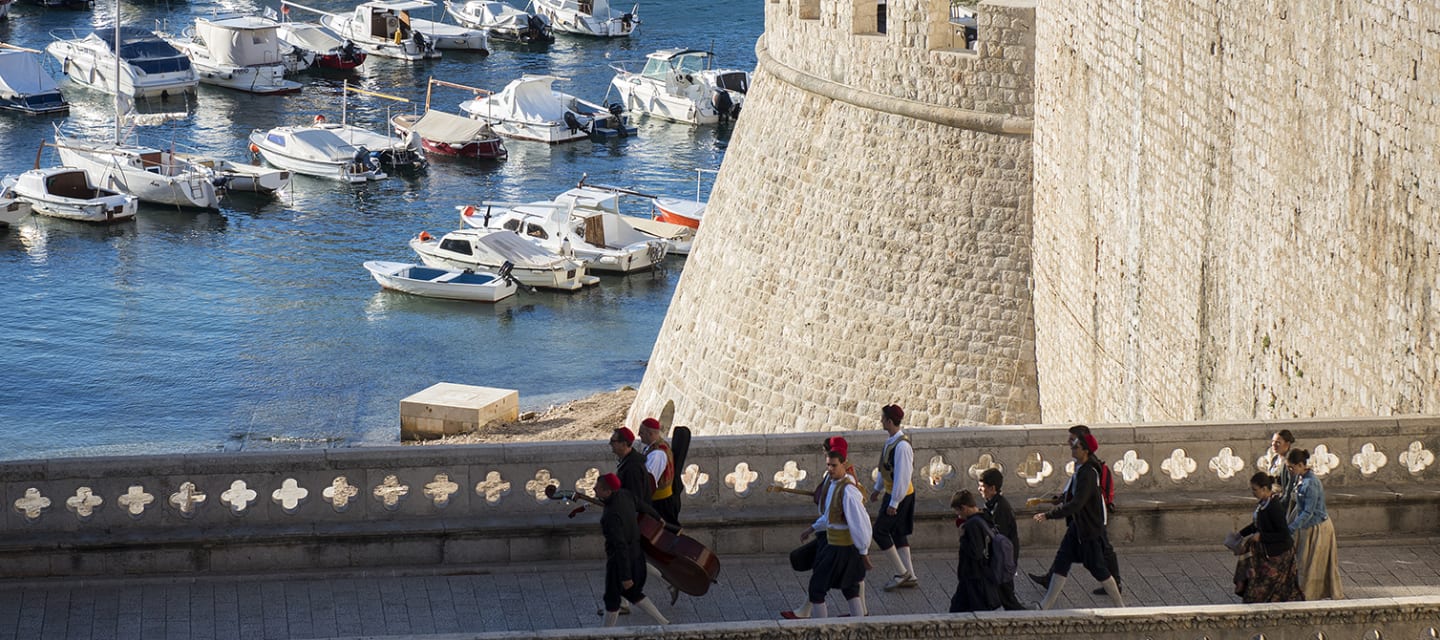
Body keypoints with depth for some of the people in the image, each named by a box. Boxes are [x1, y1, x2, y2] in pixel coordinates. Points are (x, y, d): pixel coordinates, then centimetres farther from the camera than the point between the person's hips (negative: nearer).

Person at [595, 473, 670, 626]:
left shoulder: (611, 516, -32)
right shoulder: (625, 495, -8)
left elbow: (621, 546, -30)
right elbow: (643, 507, 11)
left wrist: (625, 576, -24)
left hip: (619, 561, -8)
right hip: (636, 555, 8)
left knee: (612, 598, 12)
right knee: (632, 593, 24)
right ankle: (664, 623, 25)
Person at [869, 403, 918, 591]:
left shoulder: (902, 446, -26)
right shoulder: (892, 440, 4)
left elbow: (902, 476, -26)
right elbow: (884, 467, 18)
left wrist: (894, 503, -23)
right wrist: (877, 488, 26)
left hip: (900, 495, -10)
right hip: (892, 491, 10)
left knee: (880, 531, -5)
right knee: (898, 533, 14)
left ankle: (902, 573, 4)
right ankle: (910, 576, 20)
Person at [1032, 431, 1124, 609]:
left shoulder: (1088, 474, -25)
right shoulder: (1079, 468, 4)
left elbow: (1076, 504, -32)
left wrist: (1049, 515, -31)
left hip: (1090, 527, -9)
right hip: (1077, 525, 9)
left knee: (1097, 568, 1)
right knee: (1061, 561, 8)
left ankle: (1120, 606, 15)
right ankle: (1047, 604, 12)